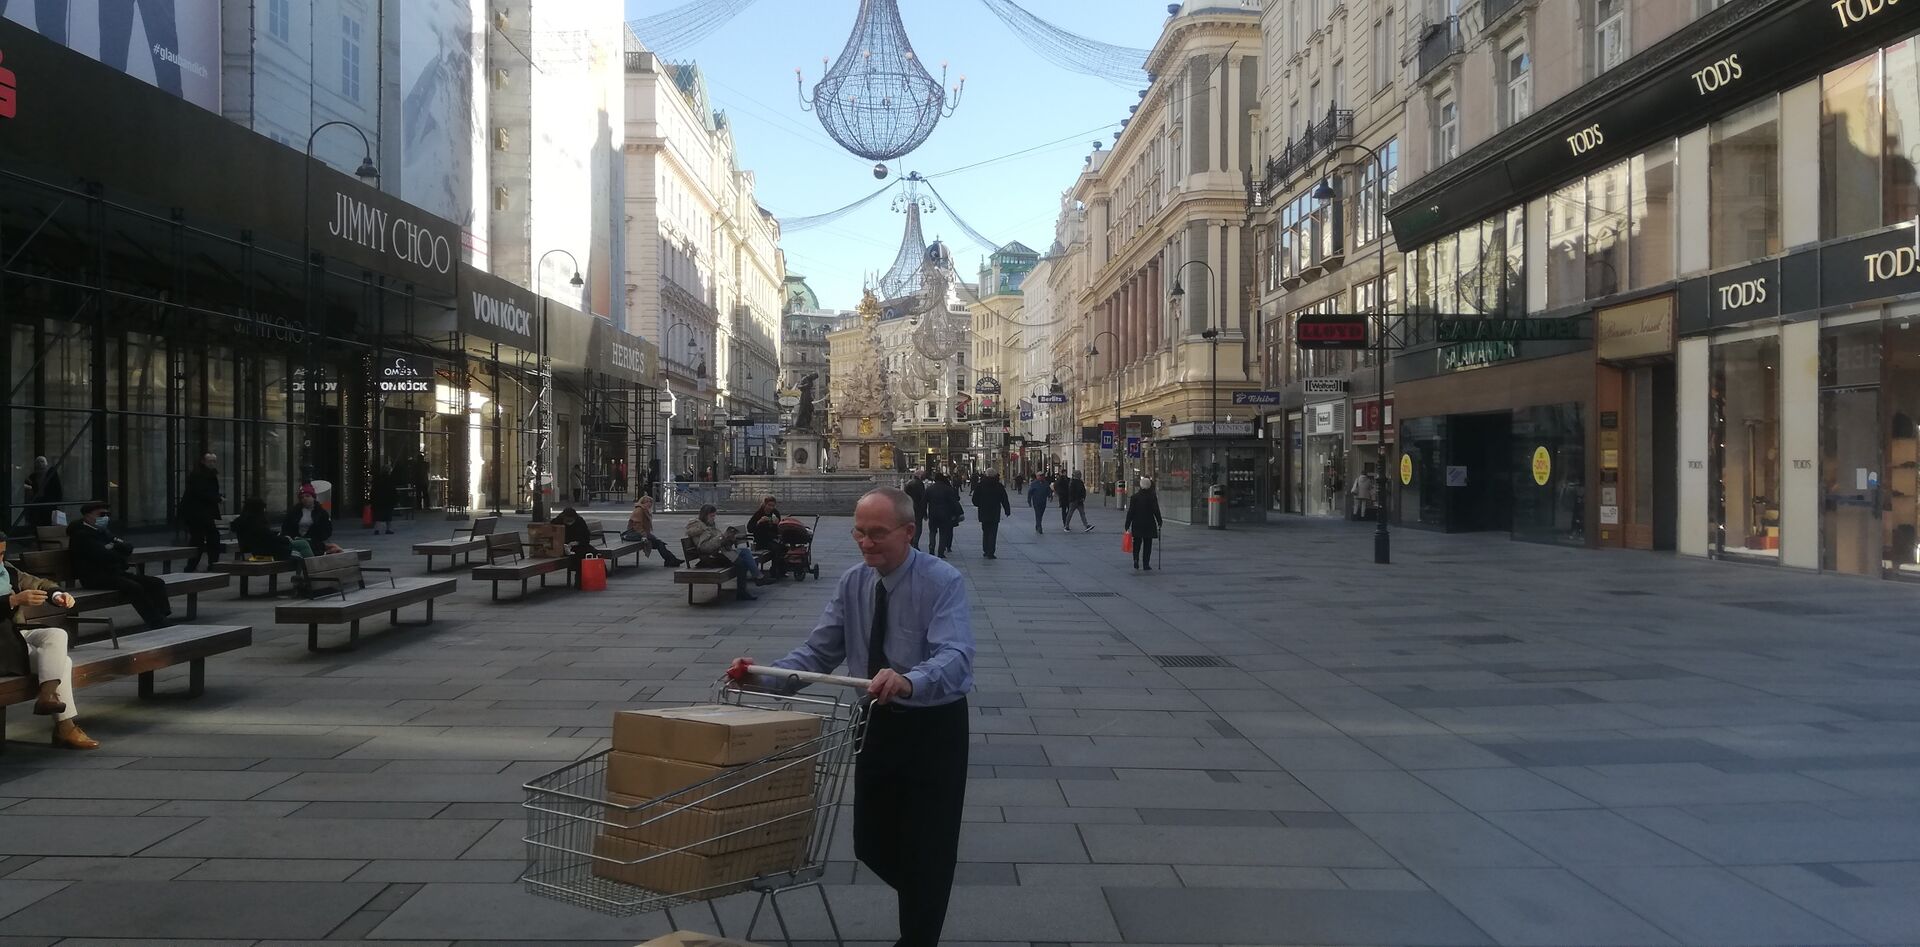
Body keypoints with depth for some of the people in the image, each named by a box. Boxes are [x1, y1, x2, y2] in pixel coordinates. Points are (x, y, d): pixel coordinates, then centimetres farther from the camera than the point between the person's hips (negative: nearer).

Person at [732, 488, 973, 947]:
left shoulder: (943, 582, -19)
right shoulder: (853, 583, -1)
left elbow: (955, 655, -34)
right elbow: (818, 652, -3)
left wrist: (909, 682, -55)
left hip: (934, 728, -5)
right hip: (878, 723, 6)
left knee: (928, 847, 2)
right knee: (871, 844, 14)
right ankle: (922, 904, 43)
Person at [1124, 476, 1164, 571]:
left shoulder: (1135, 496, -4)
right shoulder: (1152, 496, -8)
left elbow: (1131, 511, -3)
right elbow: (1156, 510, -6)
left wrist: (1127, 525, 1)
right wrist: (1159, 521, 7)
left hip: (1137, 524, 1)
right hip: (1149, 524, -1)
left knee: (1137, 543, 15)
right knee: (1147, 544, 7)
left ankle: (1136, 559, -4)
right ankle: (1146, 564, 6)